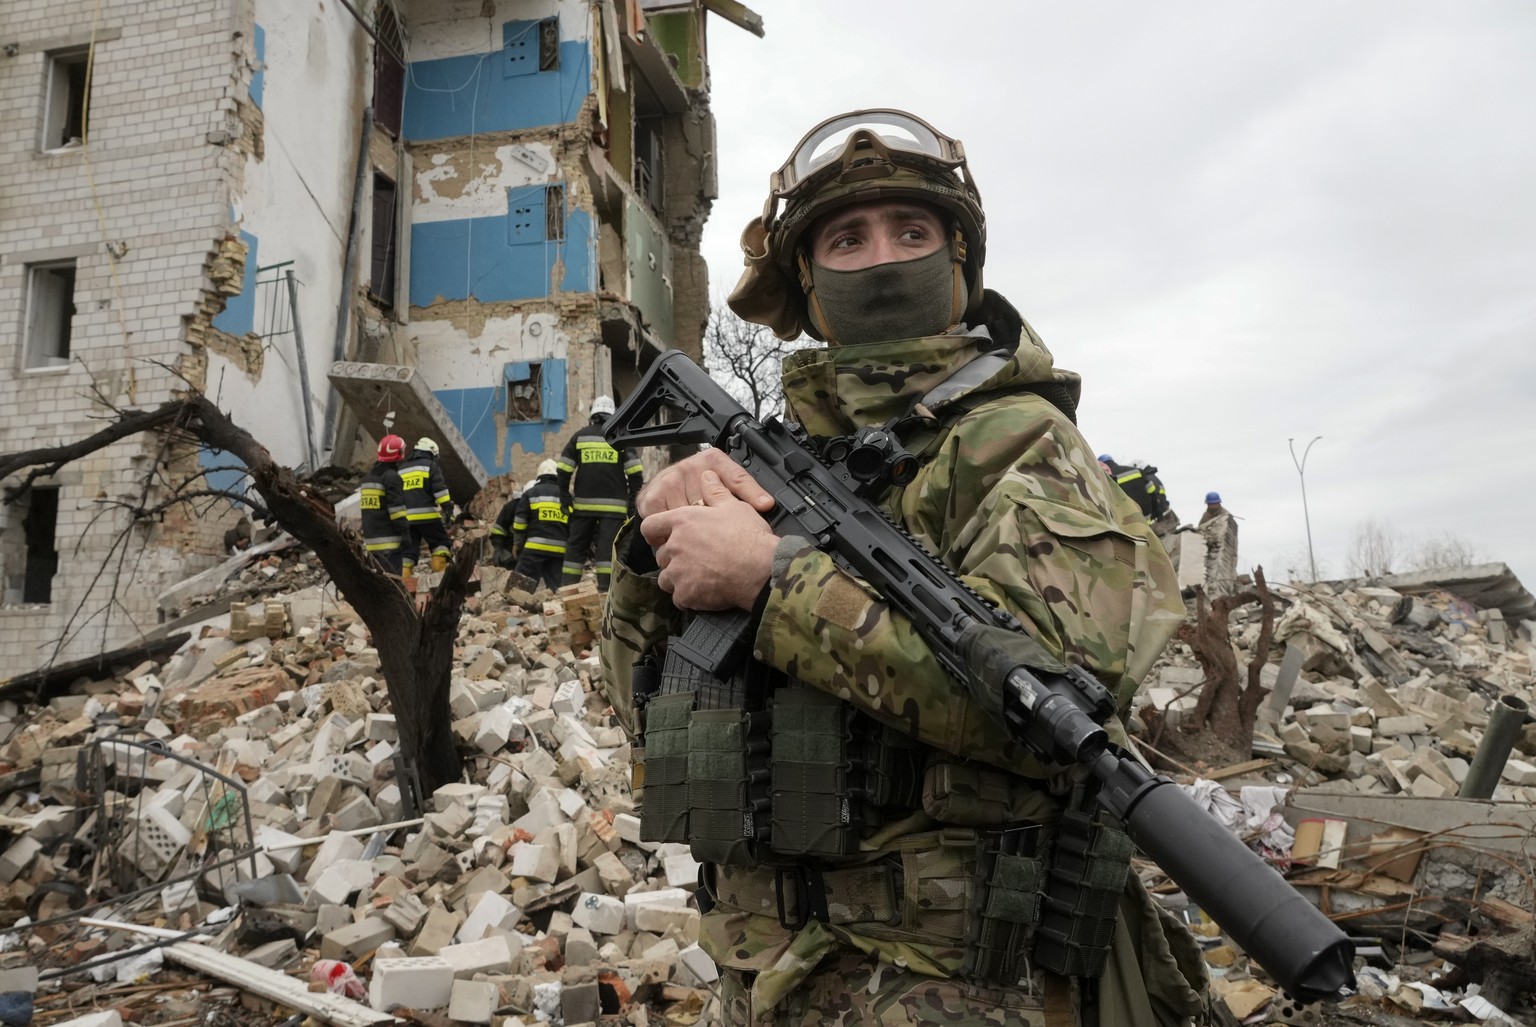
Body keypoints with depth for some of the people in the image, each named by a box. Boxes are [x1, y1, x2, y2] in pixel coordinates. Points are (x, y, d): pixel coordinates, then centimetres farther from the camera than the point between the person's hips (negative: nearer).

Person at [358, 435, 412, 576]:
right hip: (390, 541, -9)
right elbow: (397, 509, -16)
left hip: (371, 541, 9)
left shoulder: (367, 477, 17)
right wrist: (405, 536, -15)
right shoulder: (391, 476, -11)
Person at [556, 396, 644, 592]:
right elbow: (635, 471, -1)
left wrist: (565, 495, 12)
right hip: (613, 504, -2)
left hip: (583, 503, 2)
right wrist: (634, 499, 3)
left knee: (576, 546, 9)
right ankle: (605, 588, -11)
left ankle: (568, 587, 10)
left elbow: (564, 469, 7)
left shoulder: (580, 436, 10)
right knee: (608, 546, -4)